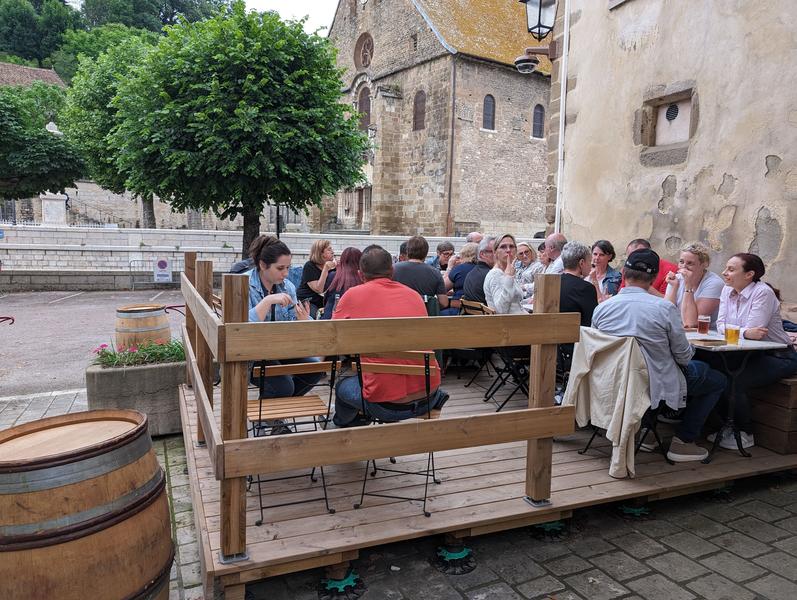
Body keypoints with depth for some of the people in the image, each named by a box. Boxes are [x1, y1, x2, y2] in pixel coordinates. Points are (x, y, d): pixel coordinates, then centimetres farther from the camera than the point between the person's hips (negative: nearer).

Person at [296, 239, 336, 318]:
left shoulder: (332, 265, 7)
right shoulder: (309, 266, -8)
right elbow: (318, 289, -19)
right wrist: (326, 269, -23)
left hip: (324, 302, 5)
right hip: (307, 302, -5)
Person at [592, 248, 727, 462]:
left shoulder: (601, 308, -9)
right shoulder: (665, 308, -20)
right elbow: (683, 356, -10)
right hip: (657, 385, -5)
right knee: (718, 380, 20)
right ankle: (683, 440, 16)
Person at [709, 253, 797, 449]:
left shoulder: (763, 293, -18)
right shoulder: (728, 290, 3)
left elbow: (752, 332, -25)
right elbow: (721, 325, -8)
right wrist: (745, 332, -23)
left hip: (779, 358, -7)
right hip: (752, 355, 7)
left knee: (733, 380, -27)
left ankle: (745, 434, -4)